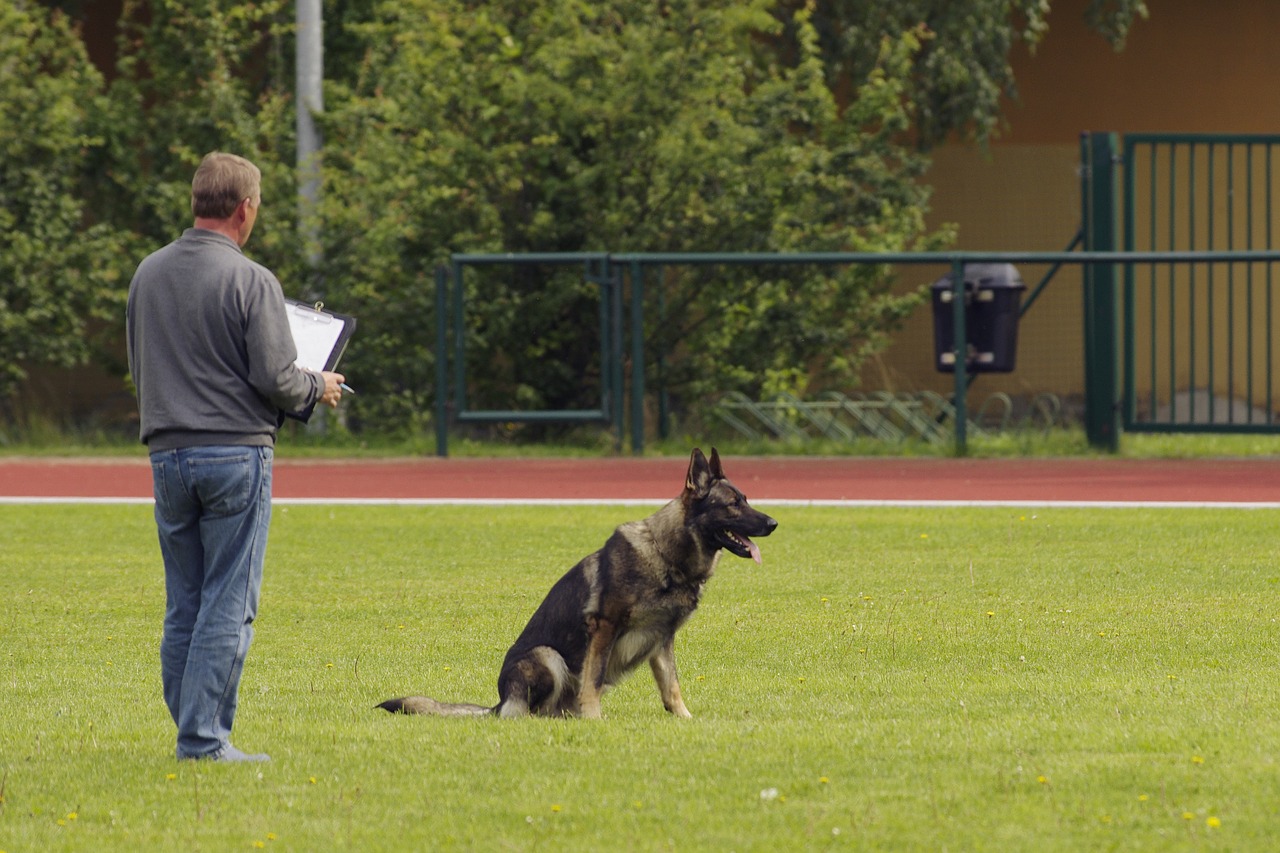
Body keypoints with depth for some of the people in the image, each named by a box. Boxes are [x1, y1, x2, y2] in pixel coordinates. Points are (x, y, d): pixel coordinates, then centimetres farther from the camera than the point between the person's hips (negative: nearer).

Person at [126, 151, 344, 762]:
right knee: (227, 607, -3)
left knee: (182, 607, 11)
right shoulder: (250, 281, -11)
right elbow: (276, 379, -12)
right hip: (236, 451, -6)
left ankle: (191, 729, 13)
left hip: (168, 455, 6)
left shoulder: (147, 274, 9)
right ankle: (204, 739, -7)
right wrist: (319, 387, 7)